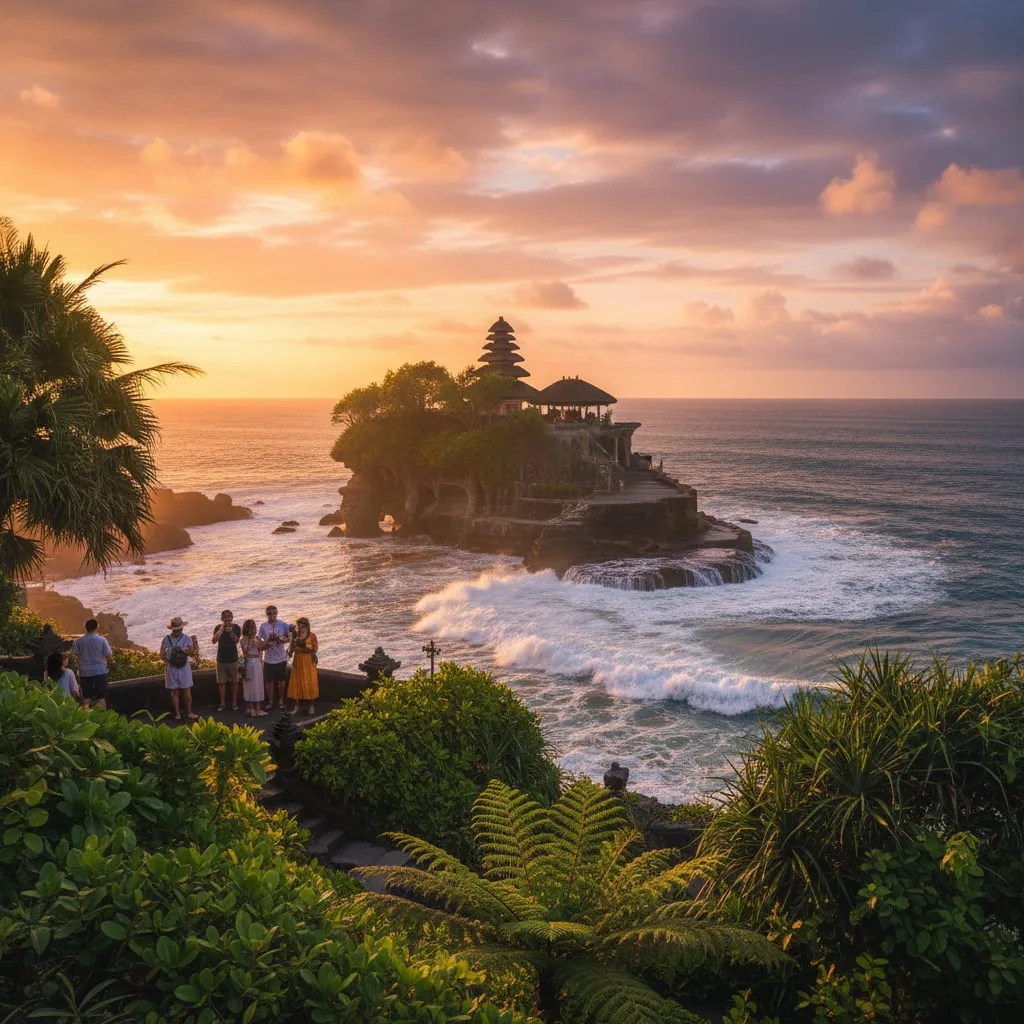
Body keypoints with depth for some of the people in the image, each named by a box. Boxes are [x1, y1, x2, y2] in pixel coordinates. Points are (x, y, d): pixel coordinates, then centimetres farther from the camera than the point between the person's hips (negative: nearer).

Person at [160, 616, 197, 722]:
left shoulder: (187, 639, 2)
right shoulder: (166, 639, 4)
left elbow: (191, 653, -3)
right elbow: (162, 654, 4)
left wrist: (187, 651, -25)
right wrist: (167, 660, -14)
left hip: (184, 667, -1)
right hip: (171, 668, 1)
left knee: (187, 690, -1)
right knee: (174, 691, 4)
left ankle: (189, 712, 6)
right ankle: (177, 713, 10)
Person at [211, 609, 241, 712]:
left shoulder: (236, 627, -2)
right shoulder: (218, 627, 1)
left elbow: (237, 640, -15)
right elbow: (214, 640, -12)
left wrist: (230, 632, -31)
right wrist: (221, 629, -19)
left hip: (233, 658, -1)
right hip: (221, 658, 1)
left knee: (234, 682, 5)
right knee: (221, 682, 5)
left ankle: (234, 702, 14)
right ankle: (222, 703, 14)